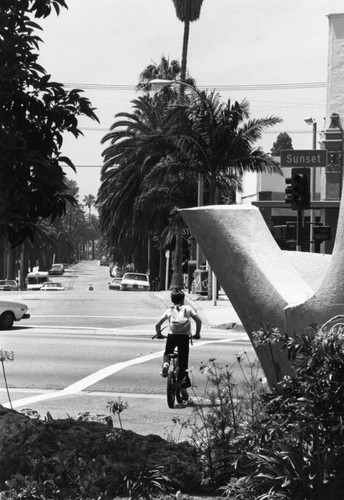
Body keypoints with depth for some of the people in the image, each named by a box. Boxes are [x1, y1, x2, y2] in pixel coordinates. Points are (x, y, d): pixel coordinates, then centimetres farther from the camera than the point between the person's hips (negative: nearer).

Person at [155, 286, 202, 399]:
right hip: (184, 336, 0)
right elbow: (198, 320, 1)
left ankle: (165, 364, -5)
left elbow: (158, 324, 6)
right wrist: (197, 334, 14)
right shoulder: (187, 308, 12)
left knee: (167, 354, 29)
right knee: (183, 362, 8)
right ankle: (184, 388, 4)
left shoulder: (169, 311, 13)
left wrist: (159, 334, 23)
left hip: (172, 335, 0)